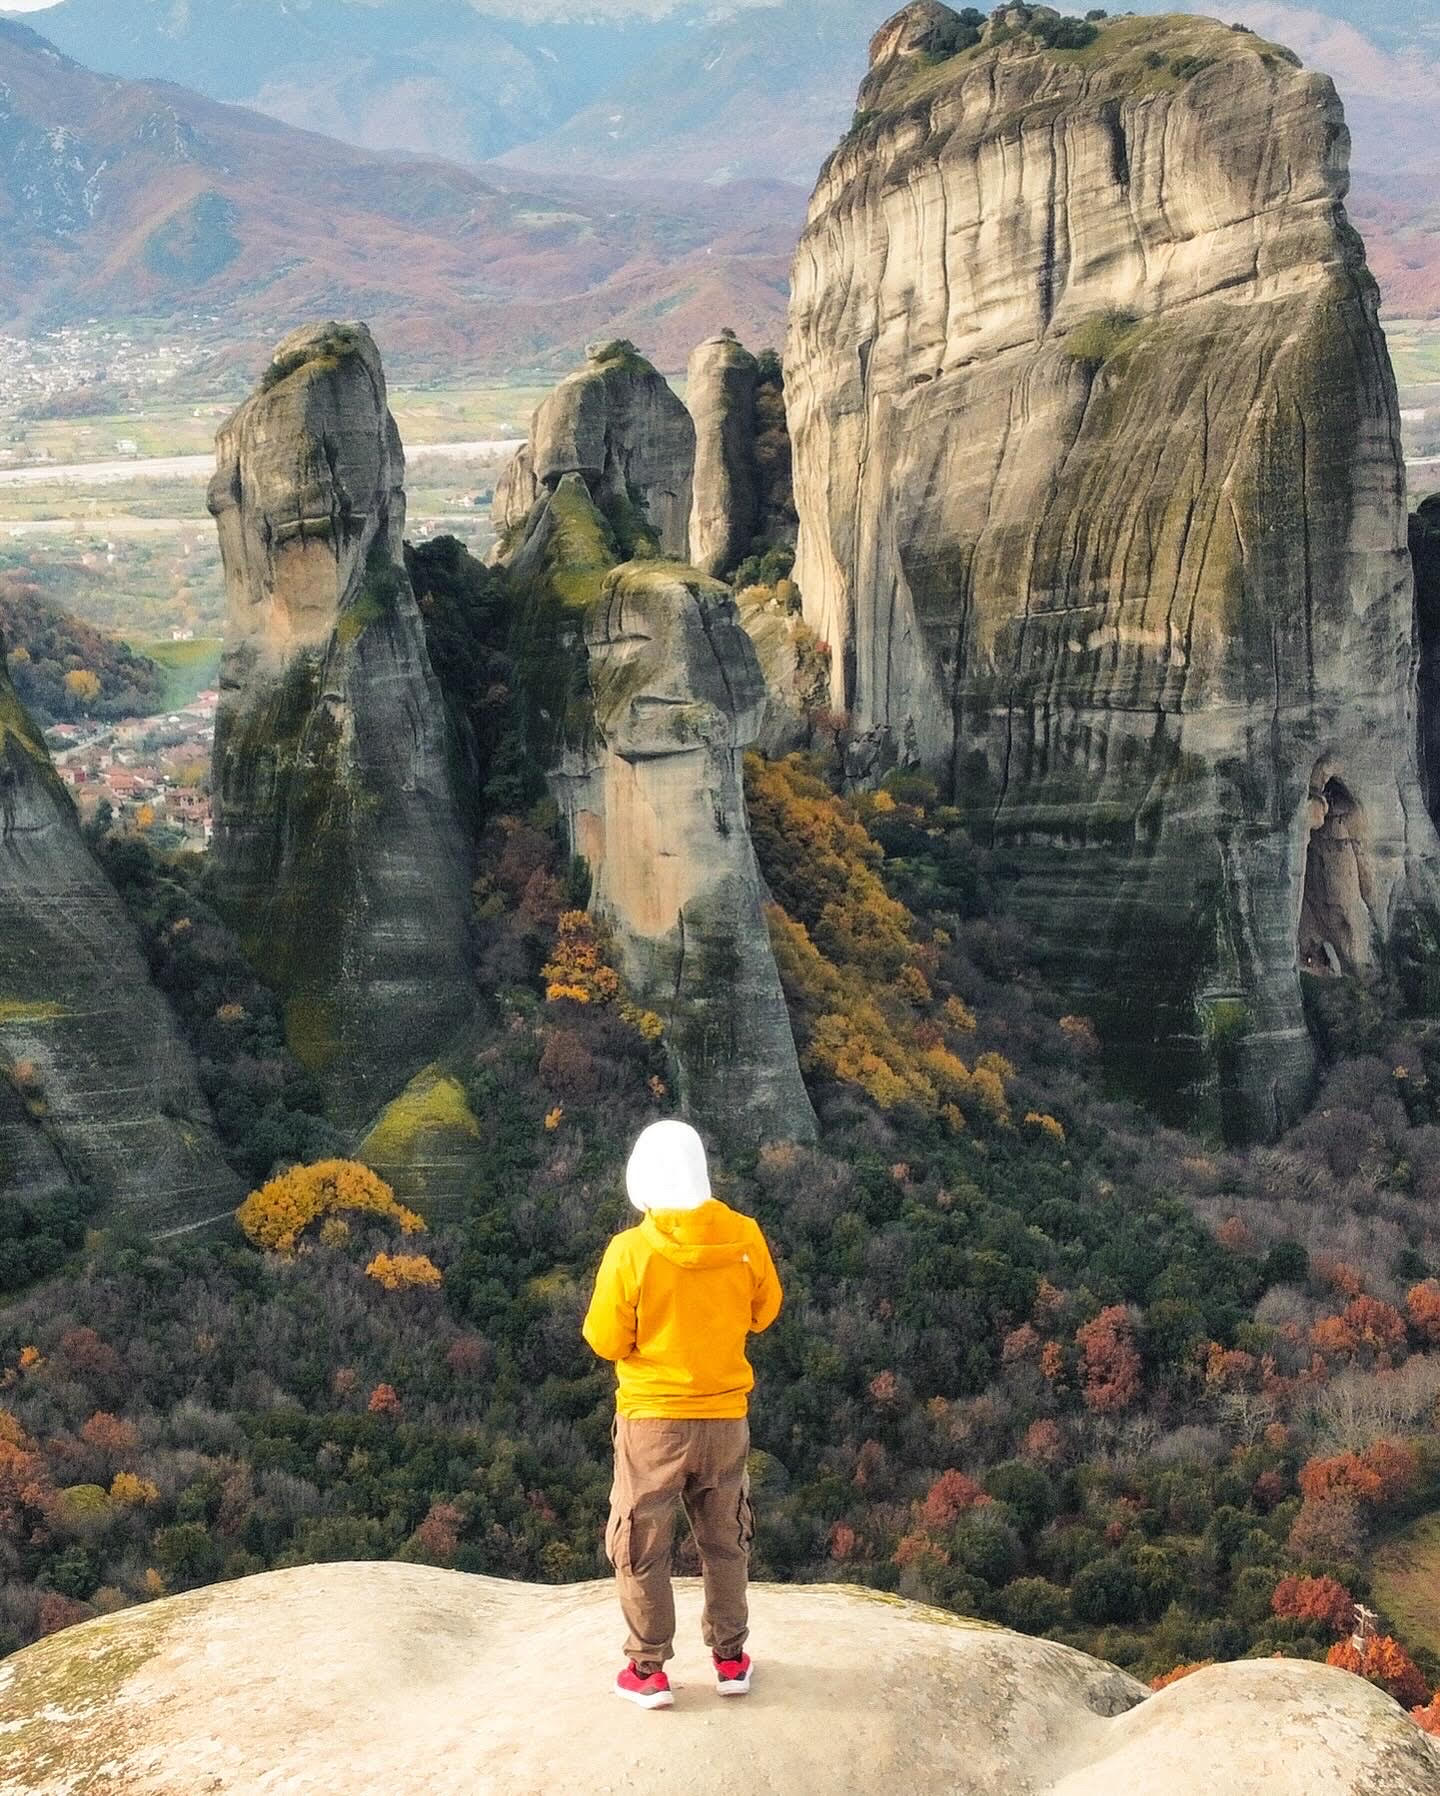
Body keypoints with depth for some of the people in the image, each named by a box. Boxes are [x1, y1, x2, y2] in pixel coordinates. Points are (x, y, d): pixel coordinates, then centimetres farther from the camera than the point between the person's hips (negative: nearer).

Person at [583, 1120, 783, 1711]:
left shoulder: (631, 1251, -20)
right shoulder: (745, 1239, -11)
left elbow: (606, 1341, -11)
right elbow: (764, 1313, 5)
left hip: (651, 1421, -3)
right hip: (725, 1417, 3)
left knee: (641, 1549, 14)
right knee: (725, 1542, 21)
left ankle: (648, 1671, 20)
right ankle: (730, 1658, 29)